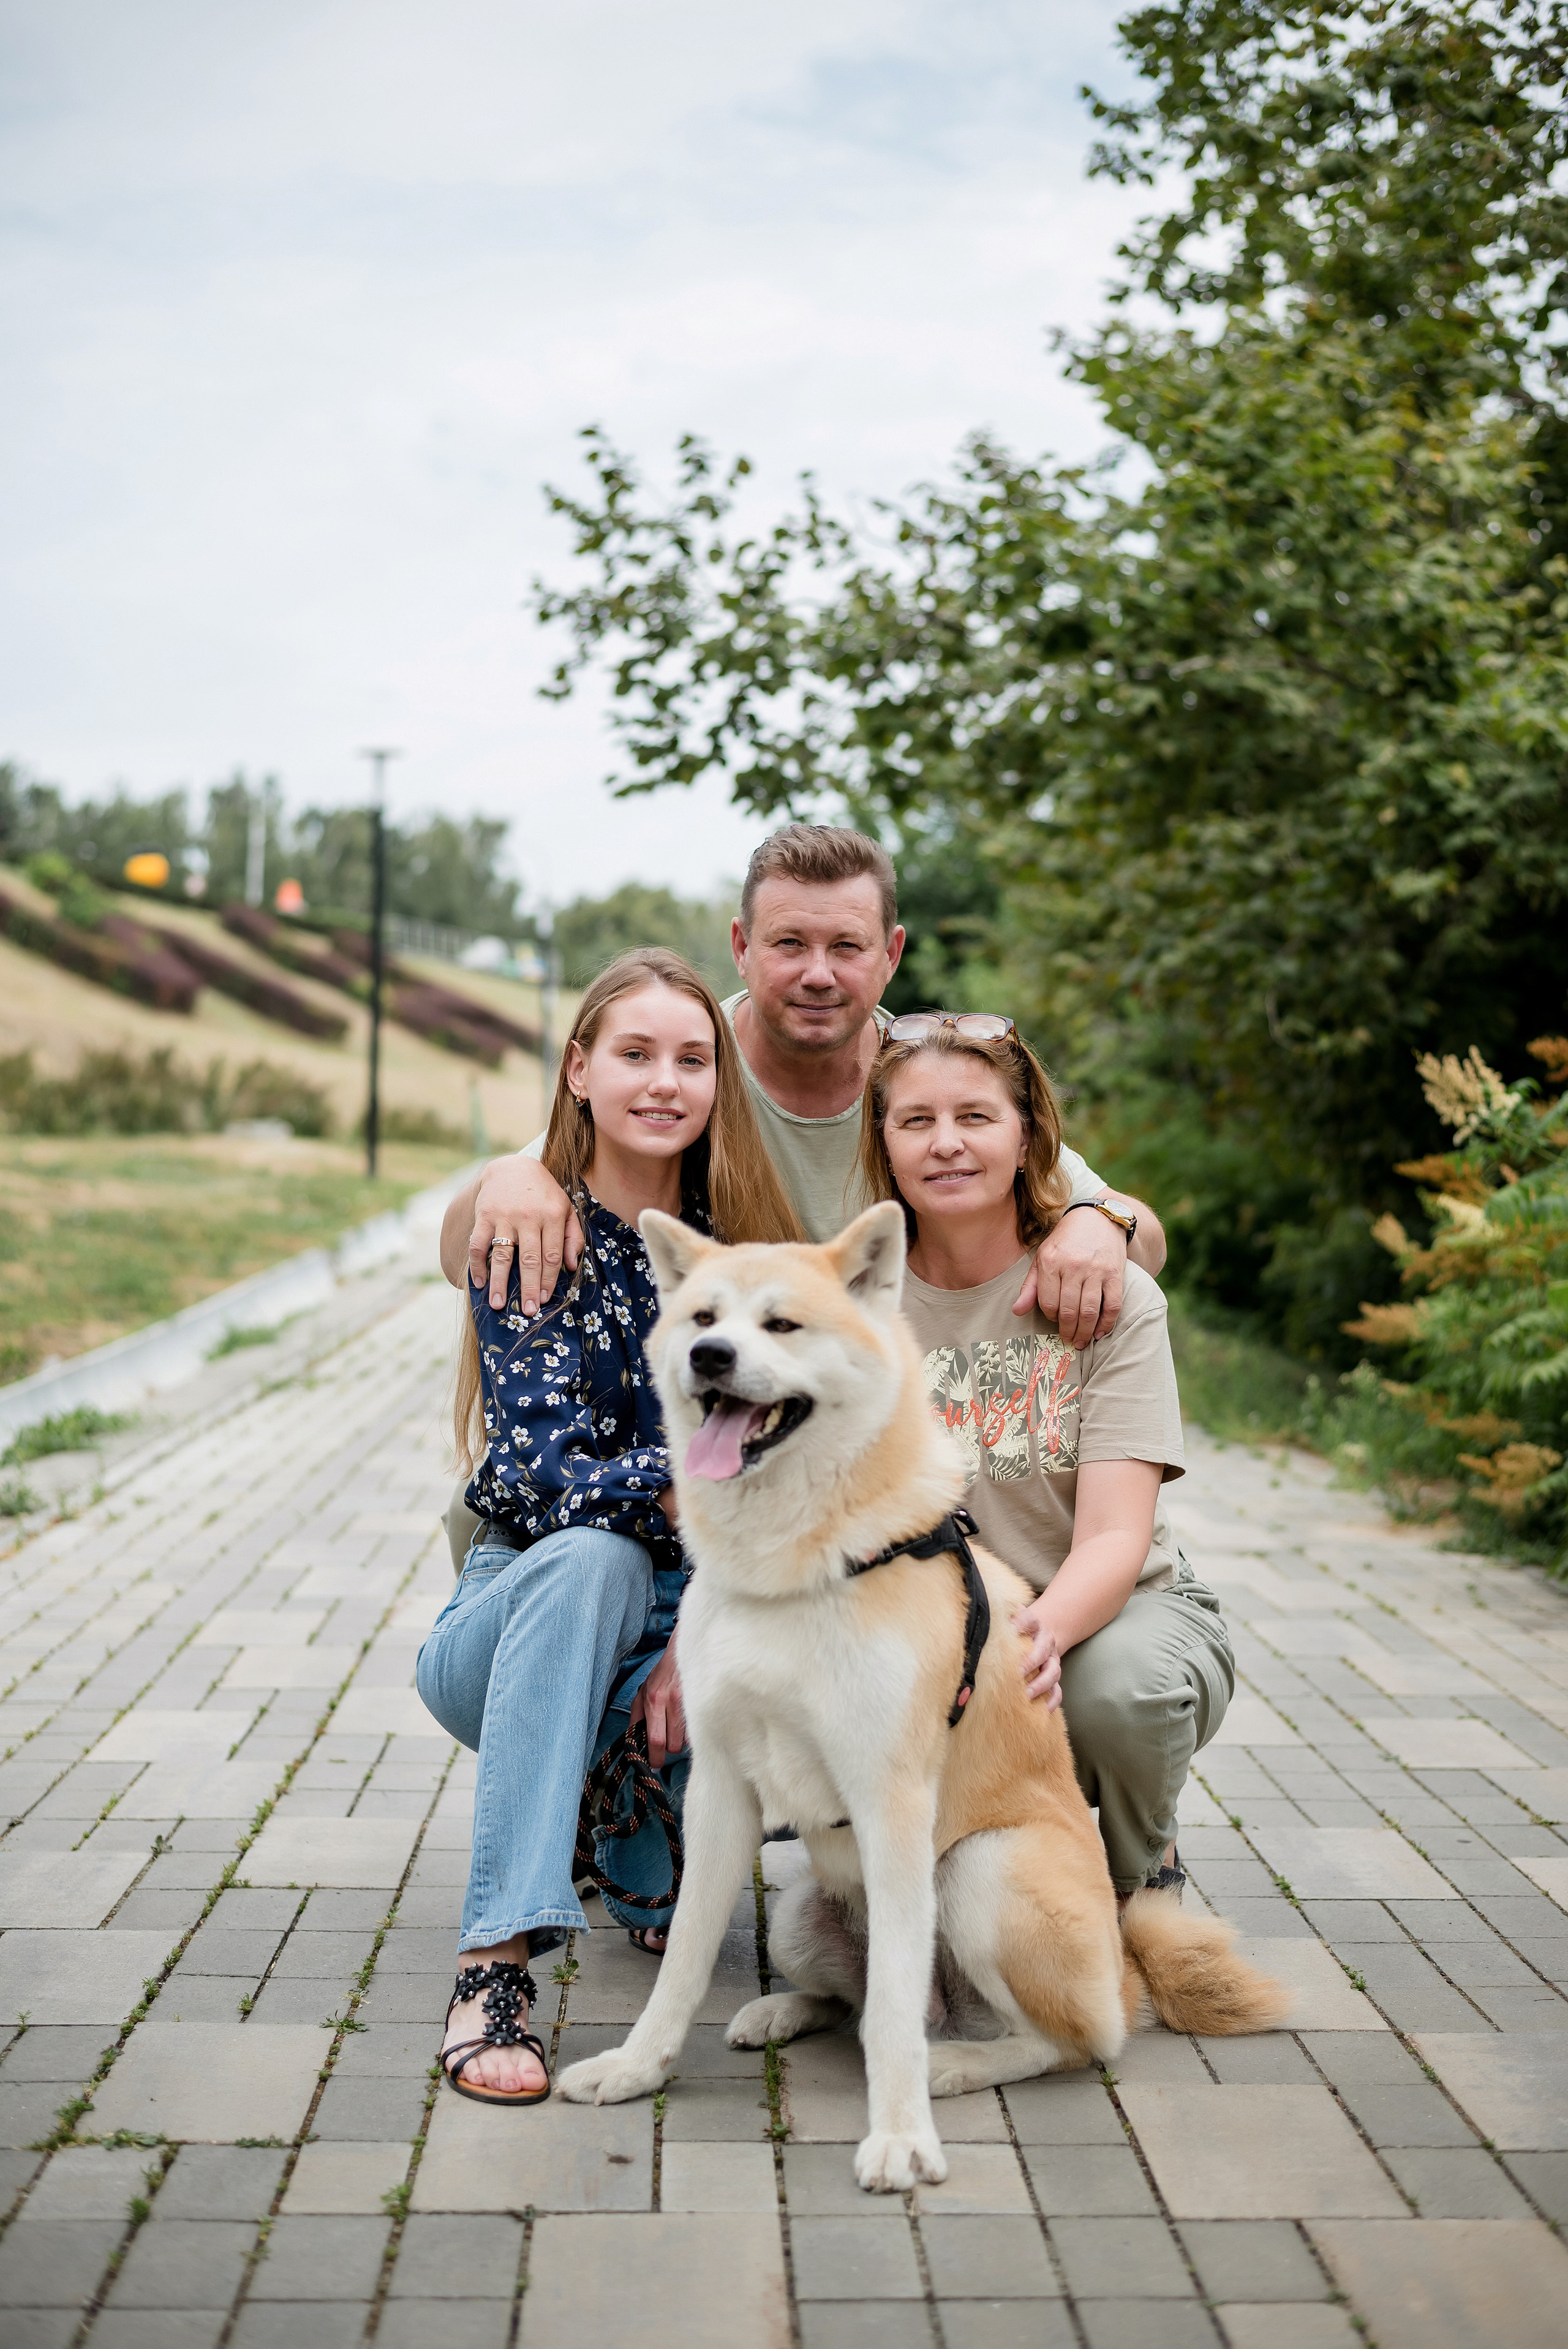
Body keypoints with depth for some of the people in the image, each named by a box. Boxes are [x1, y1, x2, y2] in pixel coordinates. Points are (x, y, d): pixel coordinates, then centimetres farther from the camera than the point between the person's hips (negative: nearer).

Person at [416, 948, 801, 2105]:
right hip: (516, 1620, -2)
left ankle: (636, 1838, 3)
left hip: (686, 1621, 2)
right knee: (595, 1557, -36)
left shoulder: (748, 1243, 2)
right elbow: (538, 1472, -18)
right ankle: (497, 1959, -37)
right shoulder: (527, 1238, -8)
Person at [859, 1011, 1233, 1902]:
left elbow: (1115, 1538, -19)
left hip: (1125, 1607, -1)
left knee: (1118, 1684, -35)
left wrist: (1046, 1629, -41)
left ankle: (1143, 1875, 0)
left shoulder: (1112, 1295, -9)